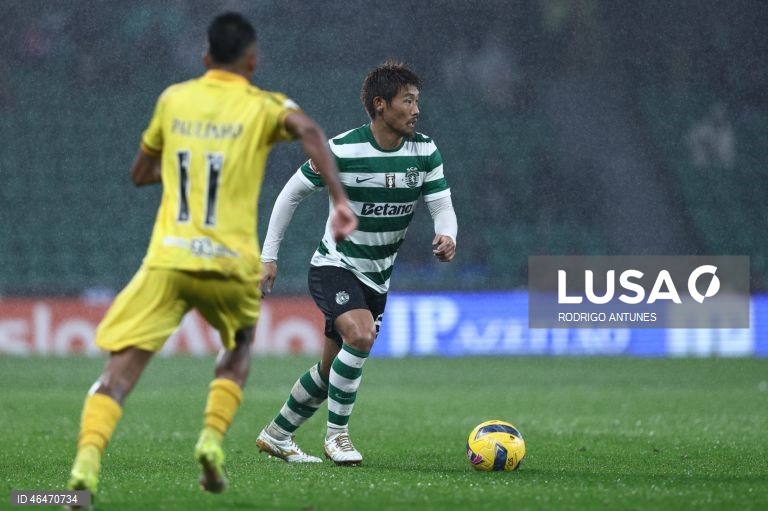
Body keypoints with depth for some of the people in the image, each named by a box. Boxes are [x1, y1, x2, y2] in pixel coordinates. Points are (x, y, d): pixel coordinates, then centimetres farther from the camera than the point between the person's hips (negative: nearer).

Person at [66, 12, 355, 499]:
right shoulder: (264, 107, 4)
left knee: (119, 371, -5)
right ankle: (213, 438, 7)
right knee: (239, 350, 29)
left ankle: (87, 461, -28)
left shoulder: (173, 99, 13)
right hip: (231, 265, 0)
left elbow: (140, 174, 23)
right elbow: (309, 129, -18)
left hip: (167, 260, 1)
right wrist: (340, 199, -21)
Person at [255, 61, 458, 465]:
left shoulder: (425, 151, -6)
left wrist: (446, 237, -32)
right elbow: (291, 194, -7)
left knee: (332, 367, 12)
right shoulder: (341, 150, -18)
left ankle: (277, 436, 32)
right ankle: (337, 435, -14)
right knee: (360, 336, -30)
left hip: (377, 277, 6)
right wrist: (268, 255, -7)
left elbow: (442, 204, -8)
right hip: (334, 266, -5)